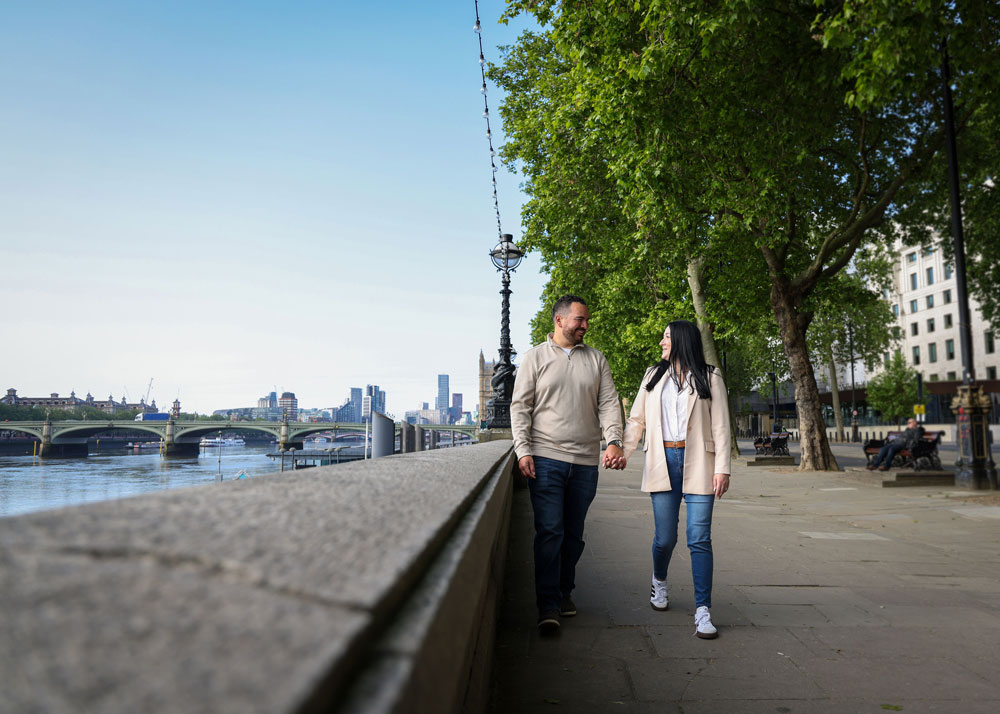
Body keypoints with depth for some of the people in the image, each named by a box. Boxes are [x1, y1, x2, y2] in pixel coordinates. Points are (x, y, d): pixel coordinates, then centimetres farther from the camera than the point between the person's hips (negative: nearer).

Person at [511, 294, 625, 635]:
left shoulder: (595, 358, 12)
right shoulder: (536, 357, 4)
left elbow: (608, 403, 7)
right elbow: (520, 406, 2)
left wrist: (613, 441, -10)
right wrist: (523, 450, -8)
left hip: (585, 462, 3)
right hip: (546, 458, -3)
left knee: (573, 533, 10)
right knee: (549, 531, -7)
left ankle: (564, 593, 26)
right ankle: (548, 606, -1)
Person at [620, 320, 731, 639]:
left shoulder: (709, 377, 6)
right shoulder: (653, 376, 15)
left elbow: (720, 426, 2)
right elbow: (636, 419, 14)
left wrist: (722, 468, -7)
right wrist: (623, 452, 3)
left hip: (697, 463, -2)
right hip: (662, 462, 2)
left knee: (699, 538, -6)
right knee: (665, 537, 3)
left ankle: (703, 612, 0)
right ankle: (659, 582, 34)